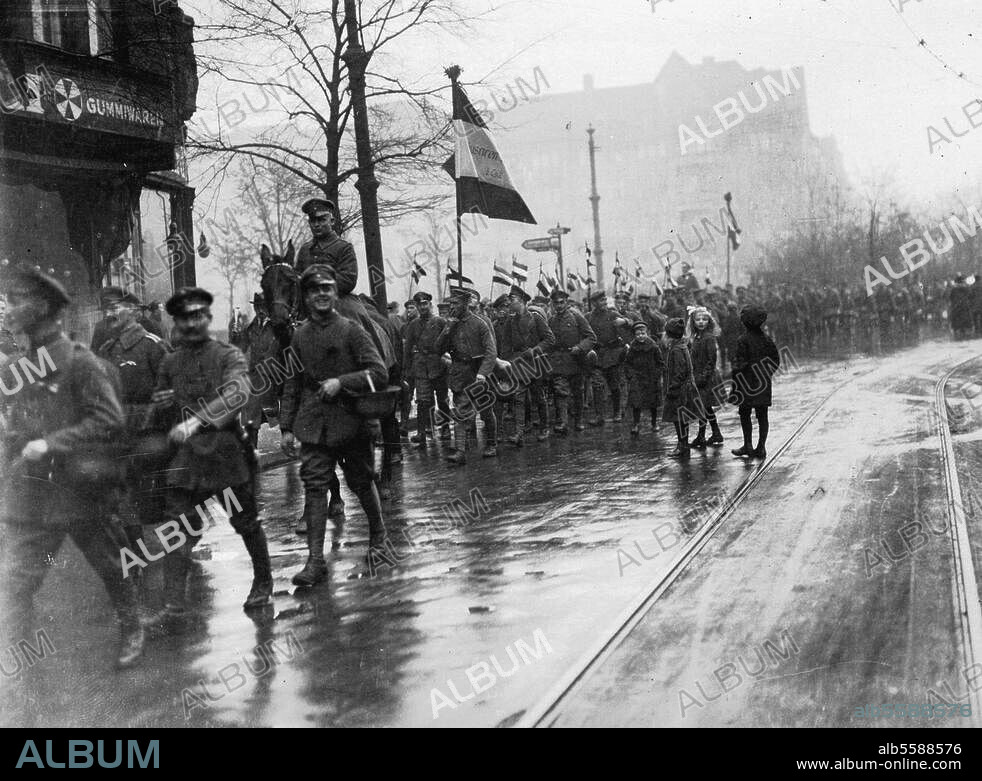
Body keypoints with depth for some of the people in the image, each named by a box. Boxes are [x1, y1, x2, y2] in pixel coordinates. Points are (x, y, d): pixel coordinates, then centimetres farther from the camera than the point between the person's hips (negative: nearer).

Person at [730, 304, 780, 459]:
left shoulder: (743, 341, -13)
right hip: (764, 384, 5)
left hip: (747, 383, -5)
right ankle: (761, 448, 7)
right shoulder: (767, 339, 3)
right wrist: (766, 374, 15)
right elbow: (776, 360, 7)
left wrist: (734, 387, -9)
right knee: (762, 416, 7)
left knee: (745, 415, 8)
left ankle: (748, 445, 8)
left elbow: (739, 365, -15)